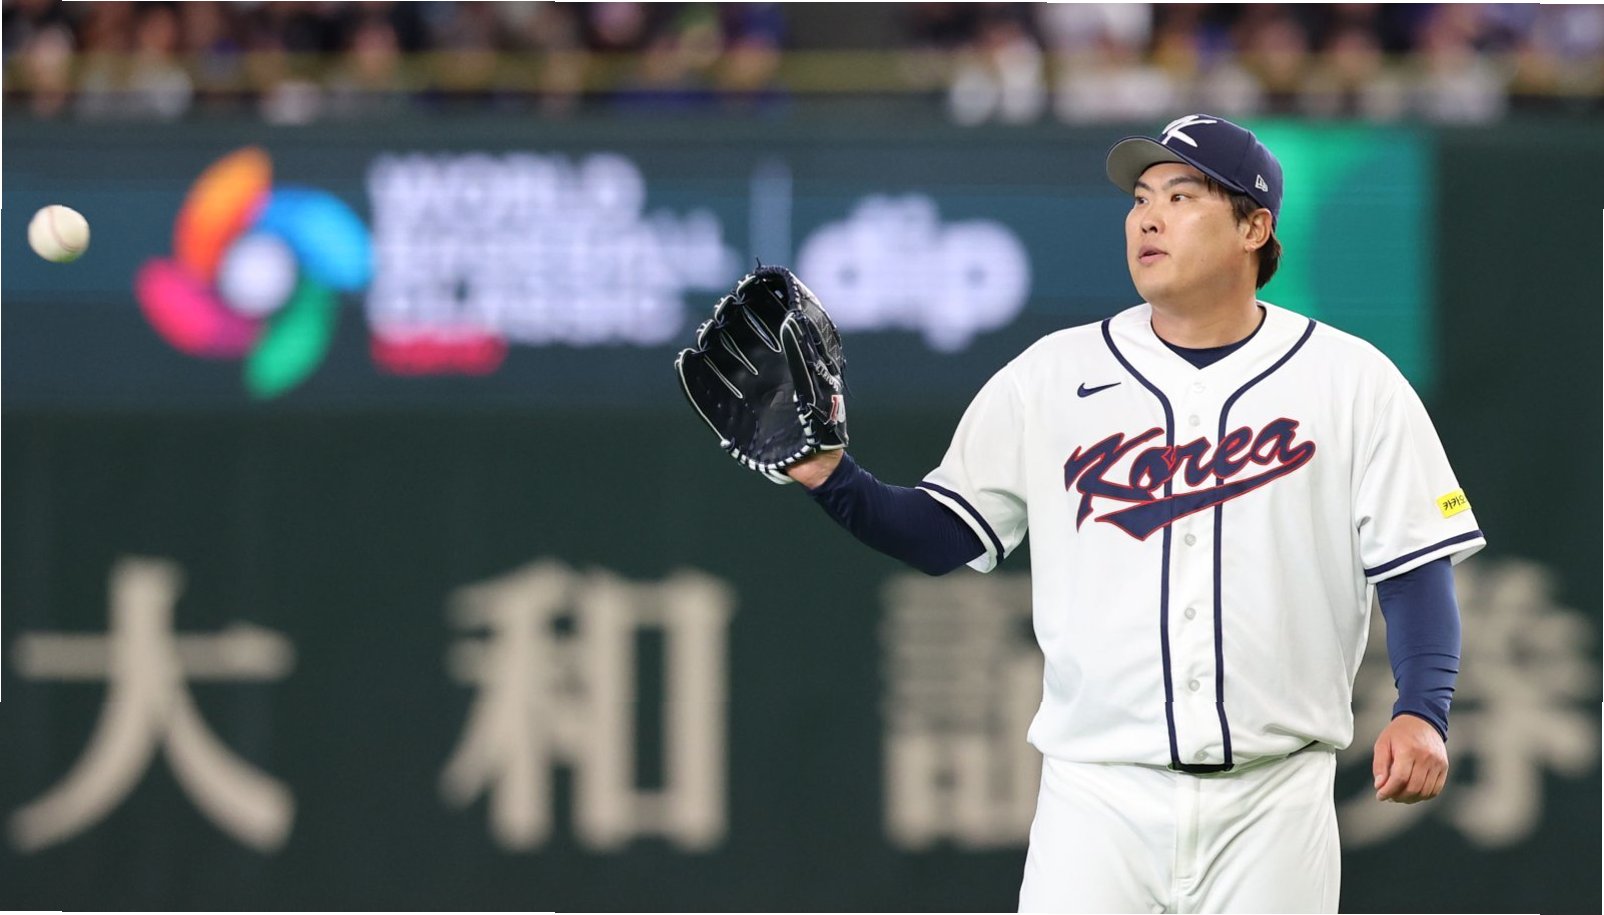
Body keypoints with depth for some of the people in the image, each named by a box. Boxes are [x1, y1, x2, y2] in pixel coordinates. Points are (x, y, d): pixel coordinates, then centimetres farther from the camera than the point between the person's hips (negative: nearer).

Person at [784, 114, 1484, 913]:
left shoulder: (1352, 382, 3)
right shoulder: (1050, 376, 7)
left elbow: (1415, 565, 1)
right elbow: (945, 537, 7)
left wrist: (1422, 713, -13)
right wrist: (831, 478, -10)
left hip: (1272, 808, 0)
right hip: (1097, 789, 1)